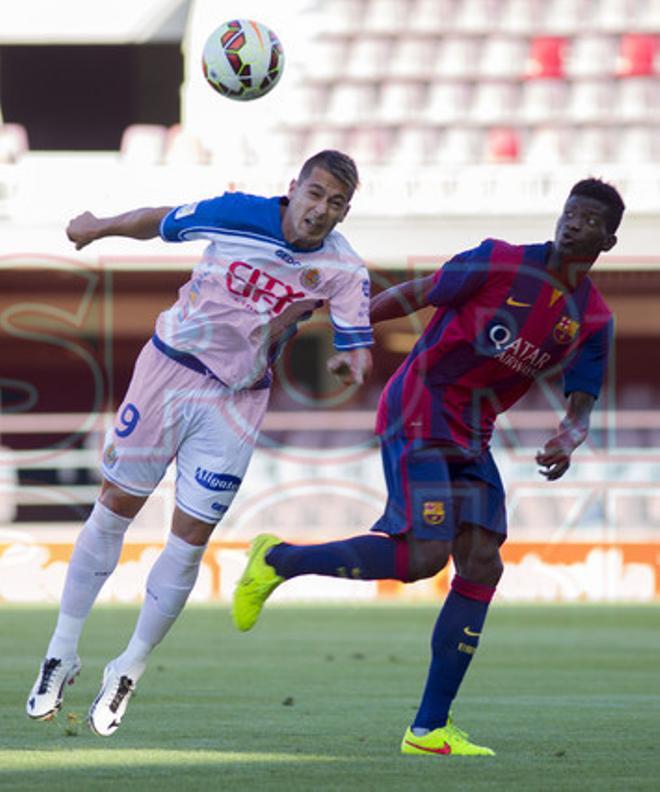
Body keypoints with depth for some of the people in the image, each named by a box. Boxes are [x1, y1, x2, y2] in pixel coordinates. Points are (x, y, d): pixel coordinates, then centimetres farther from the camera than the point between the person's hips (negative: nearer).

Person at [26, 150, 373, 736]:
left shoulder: (343, 270, -13)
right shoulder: (238, 215, -14)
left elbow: (358, 349, -14)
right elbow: (158, 223, 2)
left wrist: (349, 363, -38)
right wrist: (96, 227, 16)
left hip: (237, 402, 0)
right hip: (168, 369, 0)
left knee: (191, 539, -1)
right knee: (115, 508, 3)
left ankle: (128, 671, 15)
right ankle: (62, 654, 14)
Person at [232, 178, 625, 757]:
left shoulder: (594, 321, 4)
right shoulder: (502, 263, -10)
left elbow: (582, 405, 2)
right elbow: (416, 295, -3)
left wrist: (569, 438, -21)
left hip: (471, 439, 6)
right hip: (419, 413, -6)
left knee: (482, 563, -4)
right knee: (424, 556, -19)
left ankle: (429, 730, -1)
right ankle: (278, 560, 0)